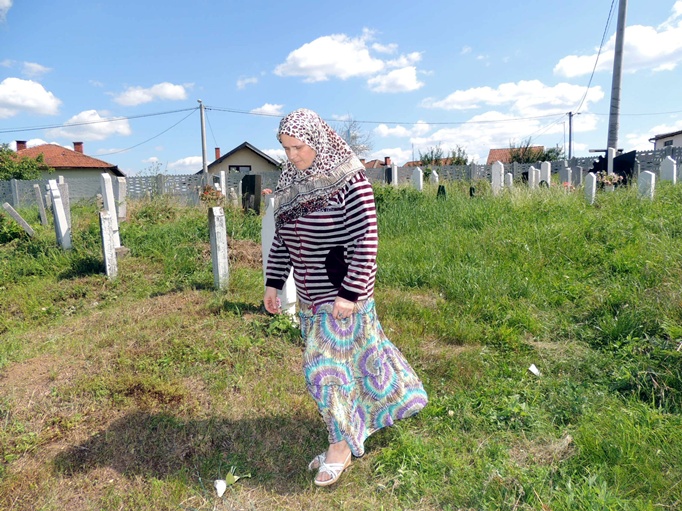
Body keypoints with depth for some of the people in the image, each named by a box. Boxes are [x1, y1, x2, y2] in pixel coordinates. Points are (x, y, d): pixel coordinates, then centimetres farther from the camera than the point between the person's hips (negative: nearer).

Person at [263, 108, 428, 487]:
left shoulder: (349, 182, -16)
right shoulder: (290, 183, 6)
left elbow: (365, 241, -18)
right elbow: (281, 238, 12)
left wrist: (350, 293, -20)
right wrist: (273, 282, 10)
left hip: (342, 293, -6)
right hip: (310, 294, 7)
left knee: (326, 367, -1)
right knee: (347, 358, 18)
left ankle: (342, 445, 20)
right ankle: (351, 430, 38)